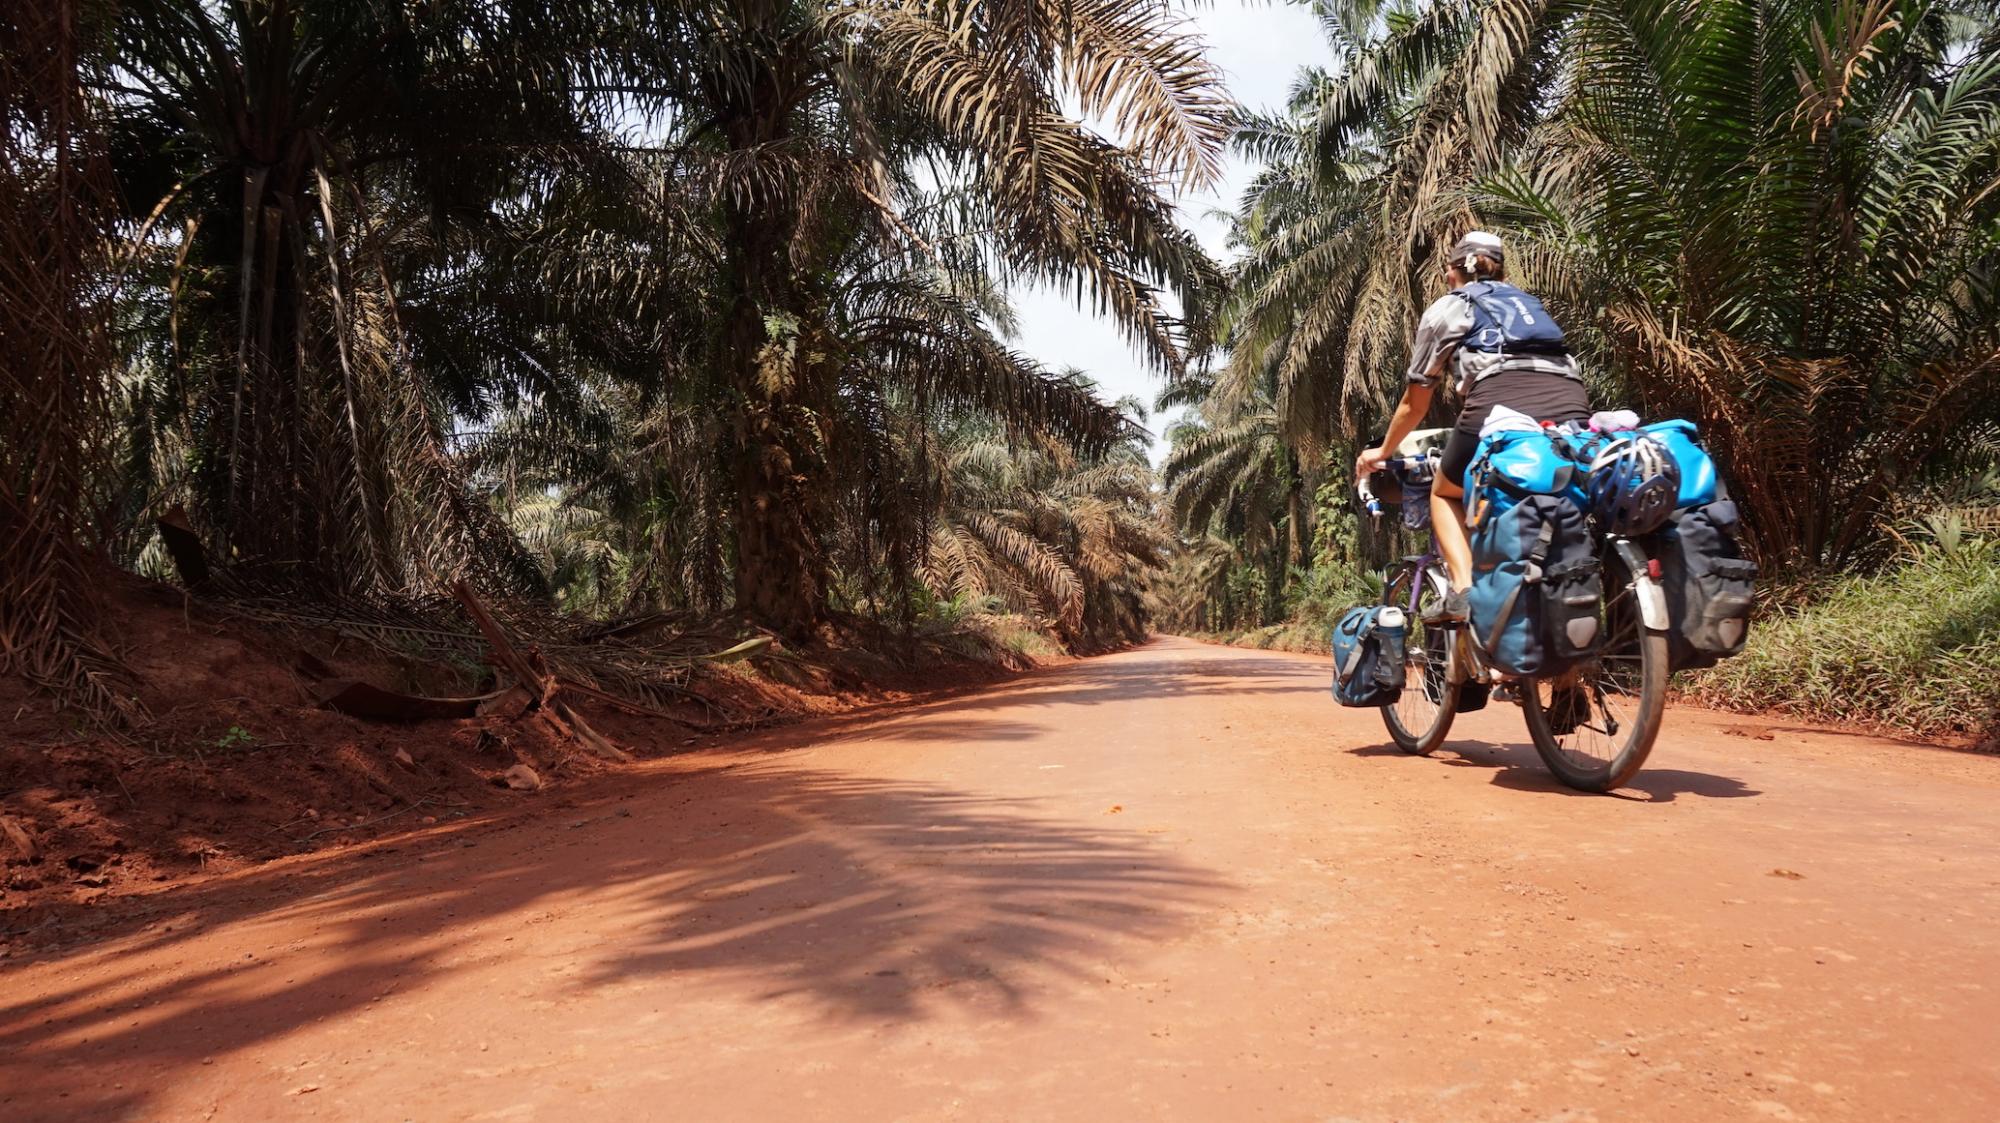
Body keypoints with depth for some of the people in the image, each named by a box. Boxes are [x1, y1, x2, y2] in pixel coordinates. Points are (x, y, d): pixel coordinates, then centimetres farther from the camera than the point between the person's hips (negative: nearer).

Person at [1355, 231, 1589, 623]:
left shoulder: (1446, 309, 23)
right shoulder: (1530, 303, 36)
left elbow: (1415, 403, 29)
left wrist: (1383, 451, 46)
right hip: (1572, 408, 4)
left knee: (1445, 494, 21)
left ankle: (1464, 590, 1)